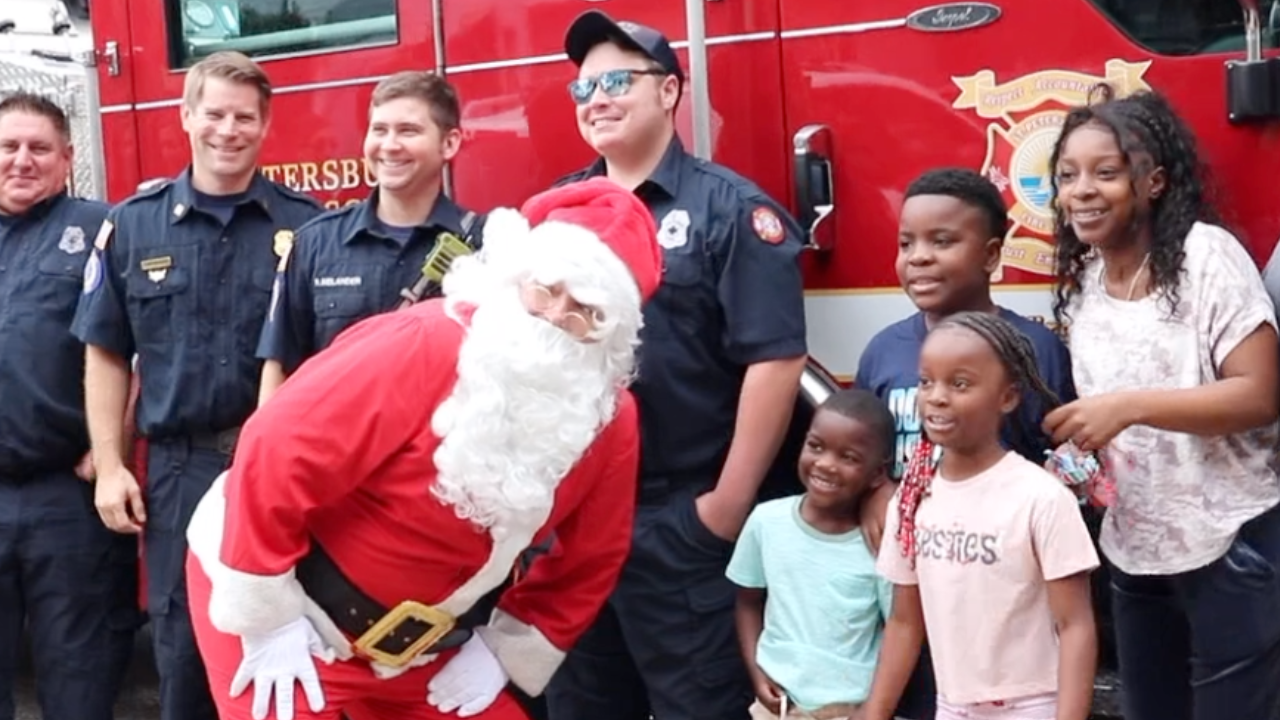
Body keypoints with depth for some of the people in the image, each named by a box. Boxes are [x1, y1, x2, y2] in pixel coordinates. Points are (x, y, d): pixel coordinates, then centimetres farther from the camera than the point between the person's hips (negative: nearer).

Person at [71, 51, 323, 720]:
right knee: (181, 642, 10)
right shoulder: (132, 223, 4)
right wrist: (109, 466, 1)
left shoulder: (305, 226, -1)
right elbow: (106, 354, 7)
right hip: (177, 469, 2)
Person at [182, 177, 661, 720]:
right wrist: (268, 621, -20)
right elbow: (276, 456, -26)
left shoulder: (611, 422, -10)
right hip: (268, 593, -5)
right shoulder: (423, 345, -29)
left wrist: (501, 651, 1)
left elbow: (588, 562, 4)